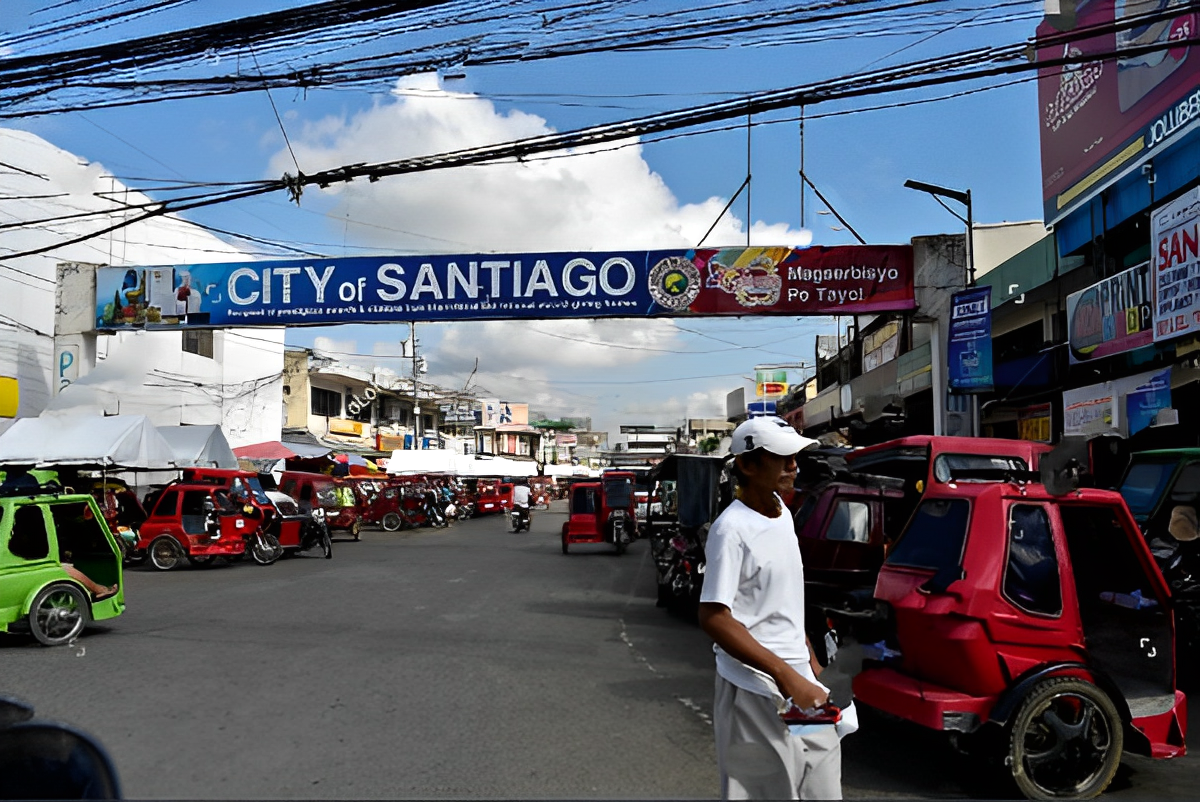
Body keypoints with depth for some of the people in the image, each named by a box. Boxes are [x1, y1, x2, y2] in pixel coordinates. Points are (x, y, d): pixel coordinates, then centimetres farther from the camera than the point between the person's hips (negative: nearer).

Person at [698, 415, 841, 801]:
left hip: (799, 680, 8)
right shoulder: (732, 529, -19)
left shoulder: (782, 513, 7)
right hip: (756, 690, -8)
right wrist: (784, 676, -24)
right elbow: (714, 617, -22)